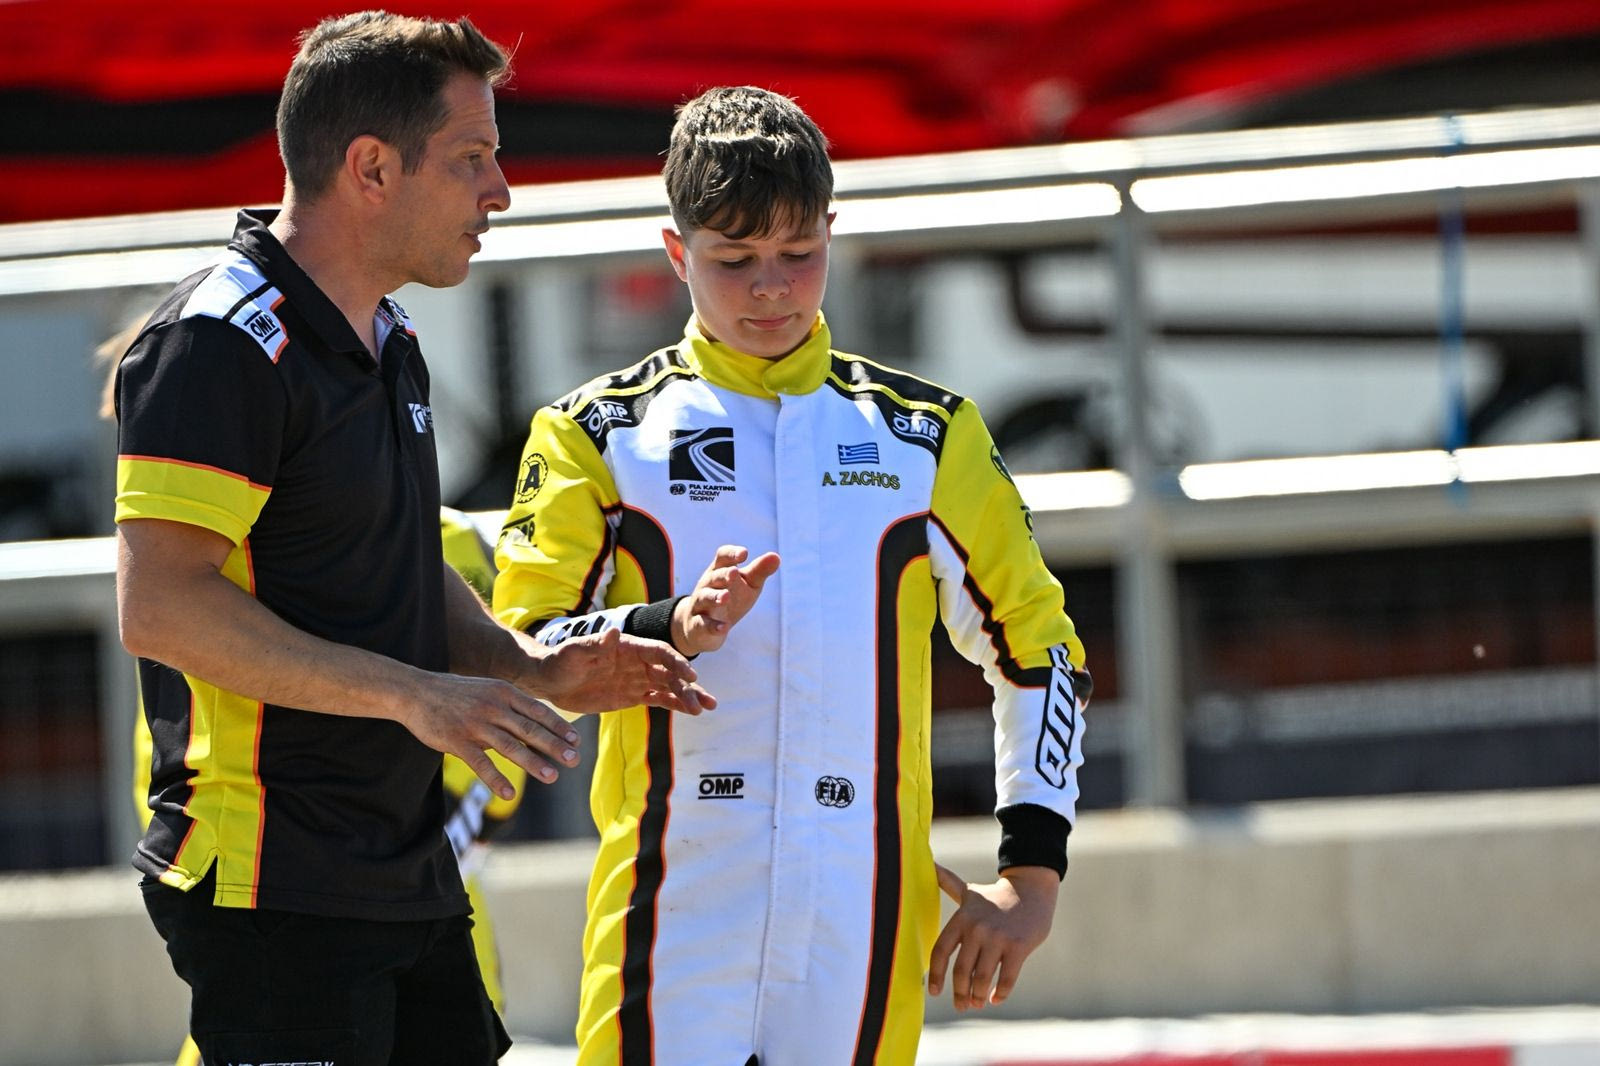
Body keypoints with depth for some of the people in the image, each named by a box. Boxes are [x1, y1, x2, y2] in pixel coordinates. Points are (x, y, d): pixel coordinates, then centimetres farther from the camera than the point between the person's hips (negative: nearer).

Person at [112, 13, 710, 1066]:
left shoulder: (390, 343, 18)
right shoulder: (224, 343, -14)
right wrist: (416, 695, -22)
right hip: (276, 888, -9)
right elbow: (162, 605, -22)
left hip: (410, 877, 10)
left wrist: (534, 668, 8)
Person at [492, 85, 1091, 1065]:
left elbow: (1035, 648, 19)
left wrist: (1033, 877, 9)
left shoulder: (926, 435, 14)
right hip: (677, 914, -2)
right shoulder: (601, 433, 9)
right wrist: (670, 629, -16)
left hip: (865, 909, 2)